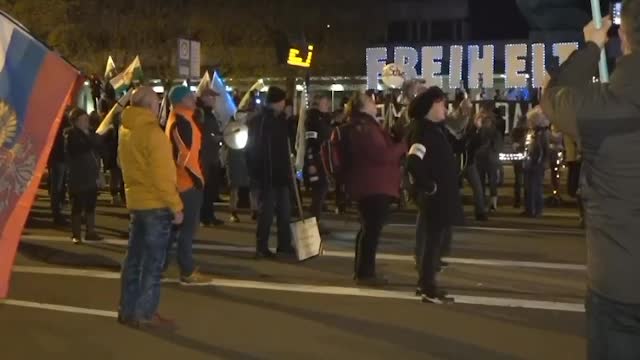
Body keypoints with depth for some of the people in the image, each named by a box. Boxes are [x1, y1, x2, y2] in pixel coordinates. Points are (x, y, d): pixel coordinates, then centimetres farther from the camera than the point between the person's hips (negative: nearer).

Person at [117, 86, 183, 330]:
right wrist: (176, 206, -15)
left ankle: (128, 310, 19)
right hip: (156, 204, -8)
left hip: (136, 201, 8)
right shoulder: (152, 132, -17)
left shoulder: (126, 131, 10)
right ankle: (145, 314, 2)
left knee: (134, 257, 13)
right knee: (153, 260, -2)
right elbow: (162, 175, -19)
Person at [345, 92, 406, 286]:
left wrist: (399, 136, 8)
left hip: (373, 185, 11)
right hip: (372, 186, -11)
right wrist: (404, 145, -12)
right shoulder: (363, 128, -17)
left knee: (370, 228, 15)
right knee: (372, 229, -7)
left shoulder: (367, 125, 18)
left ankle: (364, 271, 23)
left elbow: (385, 145, 21)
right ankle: (365, 273, -1)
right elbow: (382, 155, -23)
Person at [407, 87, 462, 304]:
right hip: (434, 196, -10)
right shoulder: (424, 131, -17)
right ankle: (428, 289, 5)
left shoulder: (435, 128, 13)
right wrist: (428, 186, -21)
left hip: (443, 195, 10)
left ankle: (426, 283, 28)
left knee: (438, 239, 17)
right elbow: (413, 163, -29)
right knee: (433, 240, -3)